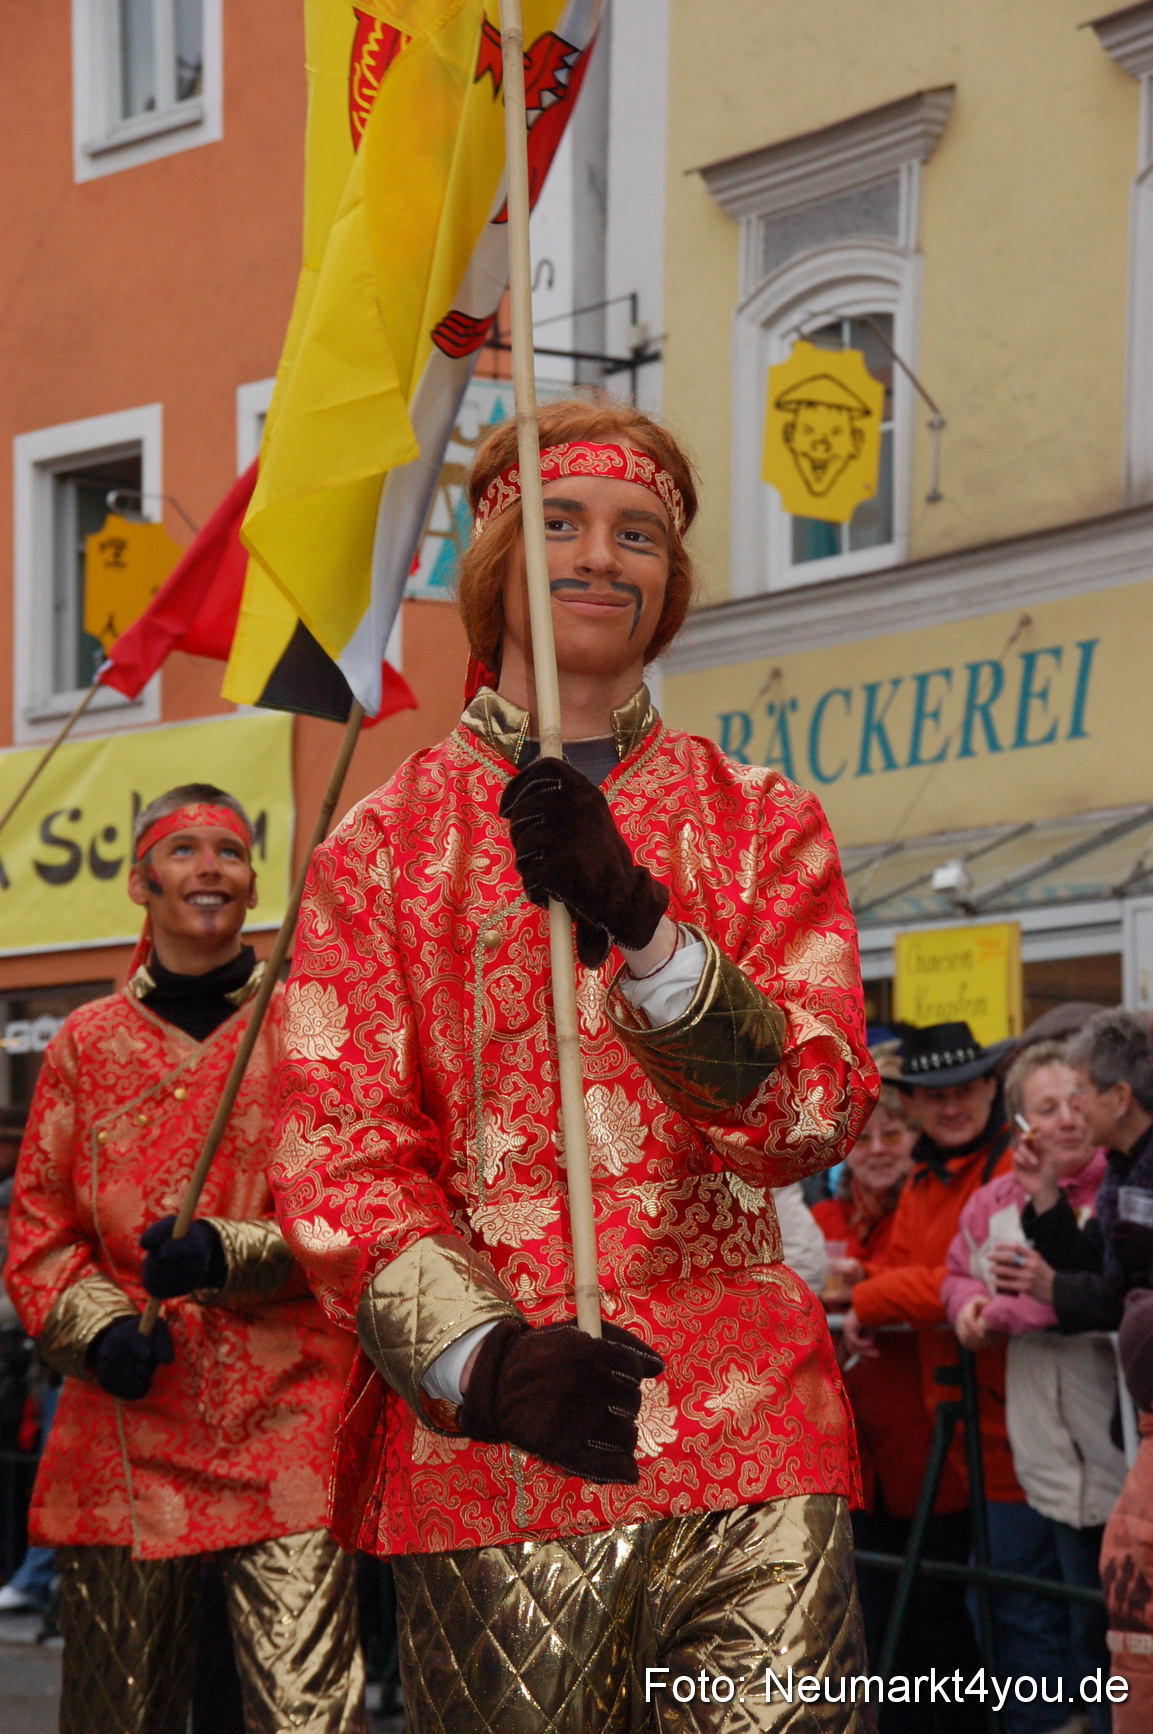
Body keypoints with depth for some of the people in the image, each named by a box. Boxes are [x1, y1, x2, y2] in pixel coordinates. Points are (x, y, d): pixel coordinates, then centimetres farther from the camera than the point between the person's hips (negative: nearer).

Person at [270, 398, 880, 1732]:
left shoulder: (762, 827, 13)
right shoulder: (381, 847, 9)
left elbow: (816, 1115, 0)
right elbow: (336, 1160, 1)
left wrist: (635, 919, -15)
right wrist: (484, 1359, -17)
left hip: (750, 1436, 1)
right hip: (486, 1459, -1)